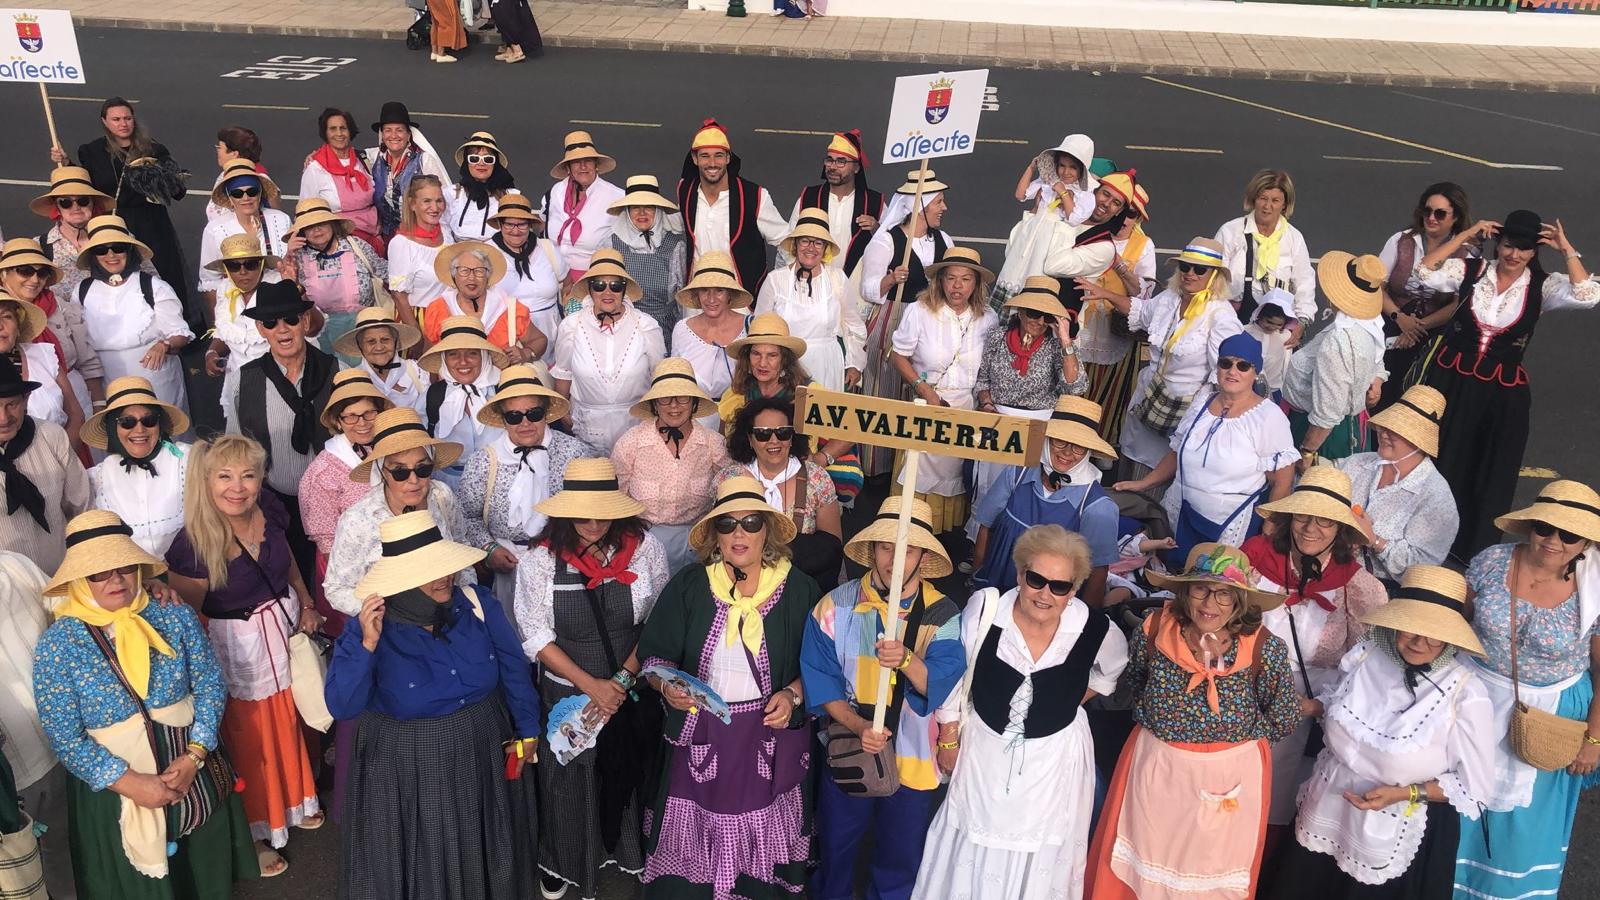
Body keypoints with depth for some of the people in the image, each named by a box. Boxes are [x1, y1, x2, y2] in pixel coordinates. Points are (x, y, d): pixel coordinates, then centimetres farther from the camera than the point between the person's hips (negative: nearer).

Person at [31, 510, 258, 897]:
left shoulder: (176, 617, -8)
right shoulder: (58, 645, -14)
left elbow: (210, 684, -6)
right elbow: (65, 738, -14)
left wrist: (194, 756, -18)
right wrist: (131, 783, -20)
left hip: (195, 773, 2)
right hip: (115, 789, -2)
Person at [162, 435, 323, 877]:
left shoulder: (269, 510, -12)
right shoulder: (193, 544, -26)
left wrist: (307, 603, 5)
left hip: (286, 631, 5)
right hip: (237, 648, -5)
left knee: (288, 723, 24)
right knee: (250, 737, 14)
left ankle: (294, 801, 51)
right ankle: (256, 832, 37)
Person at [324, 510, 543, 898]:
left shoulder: (480, 606, -14)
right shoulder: (367, 631, -20)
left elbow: (514, 669, -1)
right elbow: (342, 708, -28)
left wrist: (528, 731, 6)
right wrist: (367, 644, -39)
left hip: (482, 753, 3)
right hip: (408, 767, -3)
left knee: (481, 853, 24)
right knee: (419, 861, 18)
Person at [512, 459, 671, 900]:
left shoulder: (645, 548, -11)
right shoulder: (541, 560, -12)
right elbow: (536, 636, -10)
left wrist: (623, 680, -15)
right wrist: (591, 685, -16)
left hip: (634, 693, 1)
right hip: (567, 693, 0)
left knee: (630, 775, 17)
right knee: (570, 779, 15)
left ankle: (630, 852, 44)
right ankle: (565, 864, 41)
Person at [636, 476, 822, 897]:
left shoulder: (798, 589, -3)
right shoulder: (688, 585, 0)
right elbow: (654, 652, 2)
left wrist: (793, 695, -14)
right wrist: (666, 684, -18)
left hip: (770, 740, 0)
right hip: (698, 739, 1)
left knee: (761, 841, 10)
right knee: (691, 846, 10)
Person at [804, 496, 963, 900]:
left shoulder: (943, 615, -10)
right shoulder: (836, 606, -9)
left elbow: (942, 683, -23)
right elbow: (821, 682, -9)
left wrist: (906, 660, -42)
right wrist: (859, 727, -23)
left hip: (912, 761, 0)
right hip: (847, 755, 1)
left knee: (901, 866, 18)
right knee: (835, 855, 21)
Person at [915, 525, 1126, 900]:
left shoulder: (1095, 629, -19)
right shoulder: (984, 609, -21)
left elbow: (1111, 667, 7)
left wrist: (1071, 700, 0)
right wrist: (949, 740, 0)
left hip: (1054, 758, 0)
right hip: (984, 747, 0)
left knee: (1039, 858, 18)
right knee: (971, 854, 17)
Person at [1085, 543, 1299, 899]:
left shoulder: (1264, 649, -20)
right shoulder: (1153, 631, -15)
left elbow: (1284, 719, -5)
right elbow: (1130, 679, 8)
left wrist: (1233, 730, -7)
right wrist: (1153, 716, -1)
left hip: (1230, 777, -1)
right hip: (1155, 768, 1)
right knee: (1140, 868, 18)